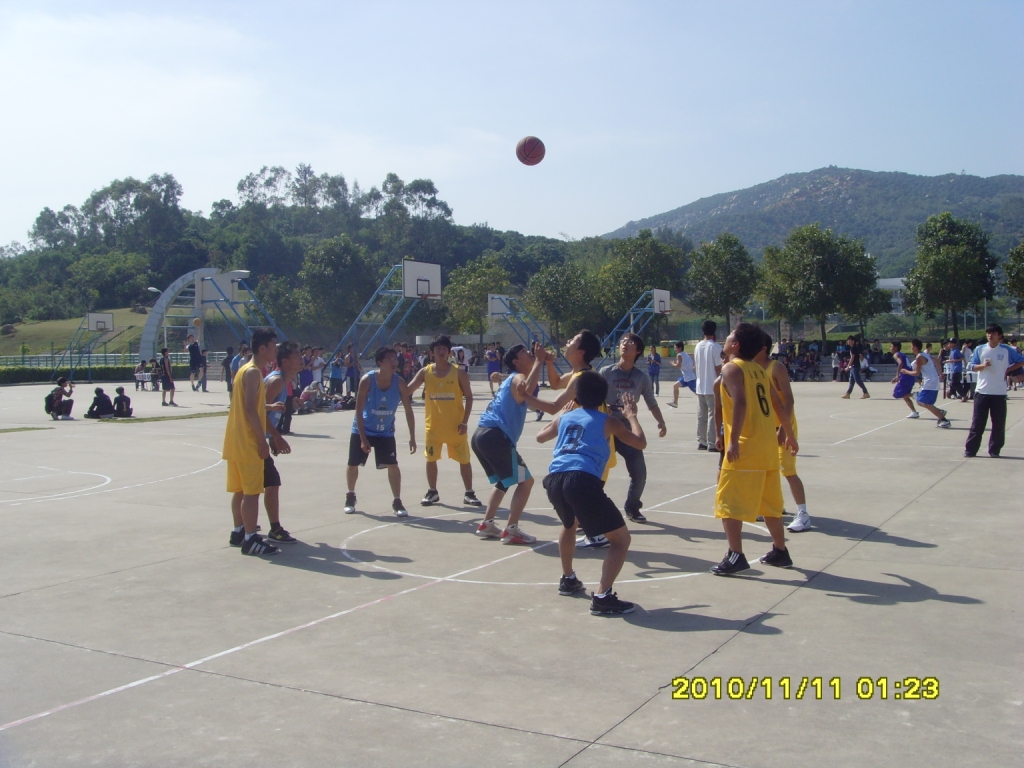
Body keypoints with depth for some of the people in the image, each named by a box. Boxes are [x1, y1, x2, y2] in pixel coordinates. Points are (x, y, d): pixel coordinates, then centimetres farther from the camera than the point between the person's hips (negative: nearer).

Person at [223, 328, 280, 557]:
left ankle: (239, 531, 26)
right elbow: (250, 410, -21)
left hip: (237, 441, 10)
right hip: (248, 442, -10)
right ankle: (250, 540, -6)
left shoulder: (246, 369, 15)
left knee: (240, 489, 16)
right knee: (252, 491, -7)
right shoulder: (254, 372, -15)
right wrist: (262, 441, -20)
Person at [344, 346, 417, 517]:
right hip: (362, 430, -1)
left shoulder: (399, 383, -16)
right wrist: (363, 438, -23)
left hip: (386, 432, 1)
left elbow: (408, 411, -9)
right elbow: (359, 410, -20)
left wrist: (412, 438, -12)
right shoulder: (367, 380, -23)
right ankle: (350, 496, 32)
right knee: (353, 464, 8)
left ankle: (397, 502, 1)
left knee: (392, 465, -9)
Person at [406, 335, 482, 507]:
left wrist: (465, 421, -11)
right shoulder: (425, 372, -1)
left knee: (464, 459, 3)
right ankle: (432, 492, 23)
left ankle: (469, 494, 14)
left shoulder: (458, 373, -6)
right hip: (433, 425, 2)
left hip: (455, 425, -2)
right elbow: (407, 390, -2)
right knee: (431, 459, 8)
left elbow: (468, 397, -4)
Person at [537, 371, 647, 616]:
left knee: (570, 524, 38)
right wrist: (631, 416, 31)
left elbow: (540, 437, 45)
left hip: (554, 478, 6)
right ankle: (602, 597, -10)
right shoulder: (608, 422, 15)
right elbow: (640, 443, 18)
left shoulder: (564, 417, 27)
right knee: (621, 538, 4)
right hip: (582, 480, -6)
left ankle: (568, 579, 46)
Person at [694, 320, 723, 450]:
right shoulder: (715, 347, -12)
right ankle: (711, 444, -2)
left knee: (701, 416, 11)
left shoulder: (698, 346, 8)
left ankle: (701, 442, 15)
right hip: (712, 387, -6)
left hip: (700, 387, 6)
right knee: (713, 415, -2)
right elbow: (718, 368, -13)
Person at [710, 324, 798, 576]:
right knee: (770, 503, 18)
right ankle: (780, 552, 26)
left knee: (728, 503, -2)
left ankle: (736, 556, -7)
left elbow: (740, 403, -22)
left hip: (745, 446, -8)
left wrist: (733, 439, -27)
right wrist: (789, 434, 30)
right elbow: (779, 405, 19)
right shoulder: (758, 369, 16)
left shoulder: (732, 368, -7)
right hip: (768, 444, 8)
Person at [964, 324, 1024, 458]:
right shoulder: (980, 349, 5)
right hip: (982, 391, 0)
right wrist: (983, 365, -13)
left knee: (999, 424, 2)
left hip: (999, 393, 0)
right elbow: (972, 367, 6)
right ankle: (970, 449, 4)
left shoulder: (1007, 350, 2)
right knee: (977, 423, -1)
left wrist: (1008, 369, -1)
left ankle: (994, 450, 12)